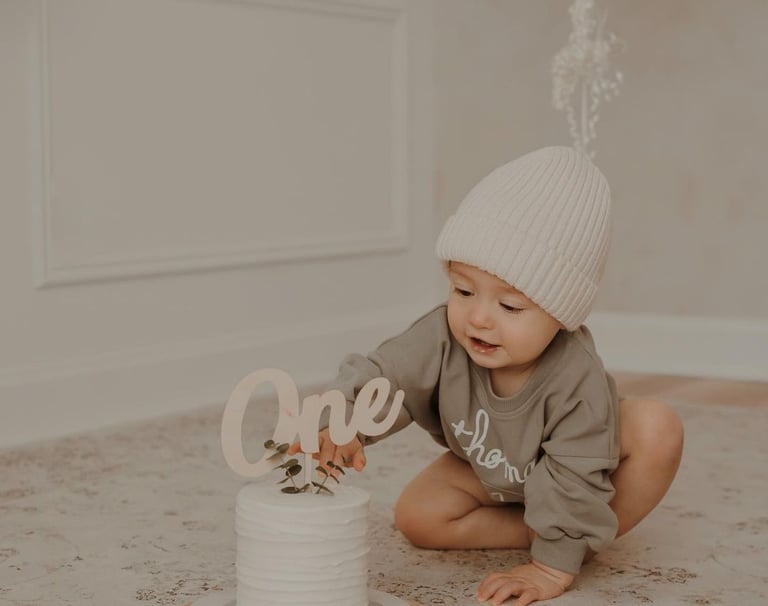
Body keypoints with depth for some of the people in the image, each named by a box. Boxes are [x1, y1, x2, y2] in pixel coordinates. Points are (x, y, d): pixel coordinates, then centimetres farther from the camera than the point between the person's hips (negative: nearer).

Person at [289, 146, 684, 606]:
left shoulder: (578, 379, -40)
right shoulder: (445, 336, -31)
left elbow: (573, 480, -36)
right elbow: (381, 377, -32)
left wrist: (554, 565, -34)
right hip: (491, 476, 3)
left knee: (657, 428, -30)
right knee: (416, 516, -17)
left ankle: (586, 538, -12)